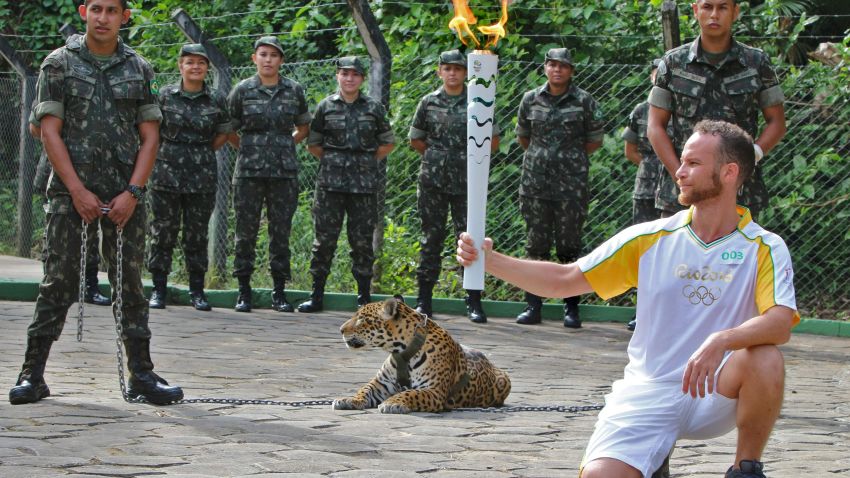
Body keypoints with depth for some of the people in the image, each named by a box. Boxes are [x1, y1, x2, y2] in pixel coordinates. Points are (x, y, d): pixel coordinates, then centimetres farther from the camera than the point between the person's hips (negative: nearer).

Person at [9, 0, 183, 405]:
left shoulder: (139, 70, 9)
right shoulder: (59, 64, 3)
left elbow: (150, 136, 7)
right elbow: (50, 132, -2)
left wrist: (132, 193, -5)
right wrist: (78, 191, -10)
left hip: (125, 196, 2)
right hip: (70, 191, -2)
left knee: (129, 283, 4)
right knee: (58, 281, -4)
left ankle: (141, 375, 8)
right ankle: (32, 375, 1)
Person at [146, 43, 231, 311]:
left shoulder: (216, 100, 4)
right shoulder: (165, 96, 1)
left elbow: (223, 133, 15)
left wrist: (202, 153, 8)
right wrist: (167, 153, 3)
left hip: (202, 175, 1)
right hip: (167, 171, -1)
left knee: (197, 233, 4)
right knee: (162, 231, 0)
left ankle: (197, 290, 11)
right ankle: (159, 289, 7)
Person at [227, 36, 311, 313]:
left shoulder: (294, 91, 7)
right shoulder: (243, 90, 2)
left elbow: (304, 127, 21)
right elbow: (228, 129, 11)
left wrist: (285, 145, 11)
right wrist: (247, 149, 8)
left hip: (284, 172, 1)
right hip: (249, 172, -1)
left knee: (281, 232, 2)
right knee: (246, 231, -1)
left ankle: (279, 293, 8)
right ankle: (244, 292, 6)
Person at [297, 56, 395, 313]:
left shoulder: (374, 108, 8)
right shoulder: (326, 106, 7)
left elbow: (388, 143, 17)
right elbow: (313, 143, 15)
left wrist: (368, 162, 8)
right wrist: (332, 161, 7)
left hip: (364, 184, 0)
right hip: (330, 184, 0)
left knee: (362, 240, 1)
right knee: (324, 238, -2)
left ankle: (364, 296, 8)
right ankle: (316, 295, 4)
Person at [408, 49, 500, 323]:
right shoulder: (428, 103, 7)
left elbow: (493, 142, 10)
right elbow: (415, 139, 17)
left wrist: (471, 157, 5)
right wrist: (436, 156, 10)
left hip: (467, 181, -1)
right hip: (433, 181, 1)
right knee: (431, 239, 4)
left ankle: (474, 302, 2)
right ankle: (424, 299, 9)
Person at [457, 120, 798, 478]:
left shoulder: (764, 248, -4)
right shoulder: (651, 239, 4)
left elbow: (781, 323, -20)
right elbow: (565, 280, 5)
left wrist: (722, 341, -39)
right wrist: (490, 260, -7)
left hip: (714, 395, -2)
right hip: (646, 394, 2)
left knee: (765, 360, -33)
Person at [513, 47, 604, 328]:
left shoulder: (583, 101, 1)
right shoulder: (531, 99, 7)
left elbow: (595, 140, 8)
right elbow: (522, 137, 20)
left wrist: (570, 156, 9)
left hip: (571, 181, -2)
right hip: (536, 180, 2)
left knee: (569, 245, -1)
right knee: (536, 244, 3)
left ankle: (571, 308, 5)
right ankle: (533, 306, 8)